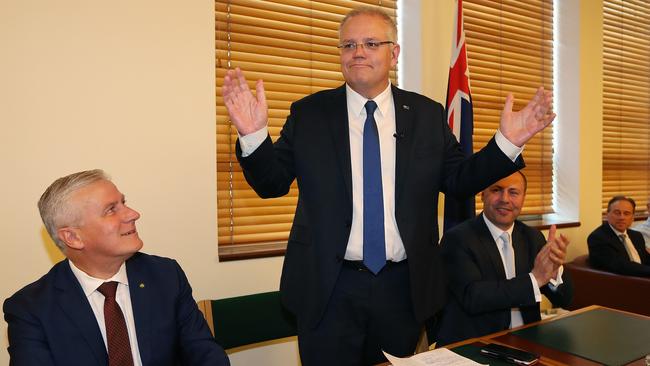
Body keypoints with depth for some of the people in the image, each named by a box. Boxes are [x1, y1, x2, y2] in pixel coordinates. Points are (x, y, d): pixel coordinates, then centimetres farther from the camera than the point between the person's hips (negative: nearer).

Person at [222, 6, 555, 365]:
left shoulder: (427, 114, 2)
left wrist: (507, 142, -8)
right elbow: (272, 183, -2)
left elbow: (458, 180, 5)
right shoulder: (308, 113, -2)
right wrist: (253, 135, -20)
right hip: (328, 288, -1)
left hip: (404, 287, 2)